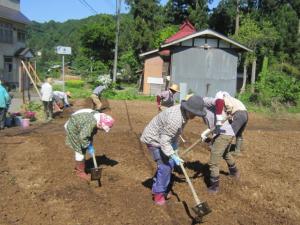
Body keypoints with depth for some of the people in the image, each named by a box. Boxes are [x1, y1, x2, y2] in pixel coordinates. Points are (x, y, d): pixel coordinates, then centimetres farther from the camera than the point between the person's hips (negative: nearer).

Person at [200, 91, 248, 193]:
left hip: (224, 134, -11)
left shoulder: (204, 101, -9)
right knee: (225, 153, 36)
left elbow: (220, 100, -28)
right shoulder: (205, 109, 17)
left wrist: (219, 117, -29)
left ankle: (214, 186, 10)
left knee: (213, 161, -2)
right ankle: (234, 172, 59)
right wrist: (206, 132, -2)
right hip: (228, 132, 11)